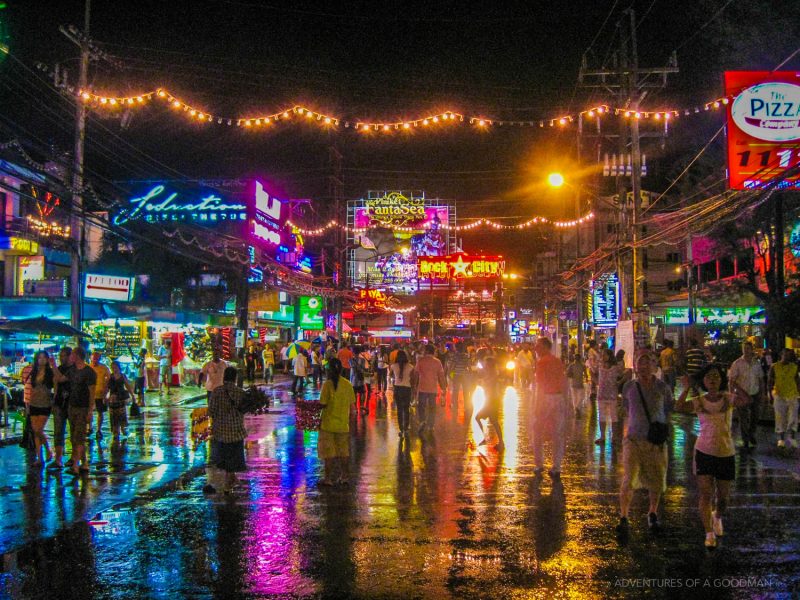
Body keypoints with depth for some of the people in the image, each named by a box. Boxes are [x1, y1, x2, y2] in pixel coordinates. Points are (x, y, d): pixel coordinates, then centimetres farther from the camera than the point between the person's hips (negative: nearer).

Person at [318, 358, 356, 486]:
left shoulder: (327, 384, -14)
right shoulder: (347, 384, 0)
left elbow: (323, 404, -15)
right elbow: (352, 406, 4)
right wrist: (349, 420, 15)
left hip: (328, 423, -4)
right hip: (343, 424, 4)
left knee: (328, 452, 6)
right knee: (343, 451, 14)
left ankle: (328, 478, 10)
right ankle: (343, 477, 20)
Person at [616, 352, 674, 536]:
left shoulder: (662, 388, -4)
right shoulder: (629, 387, -2)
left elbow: (669, 408, 12)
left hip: (656, 440, 1)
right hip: (634, 439, -1)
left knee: (656, 481, 11)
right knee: (628, 480, -11)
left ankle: (652, 514, 33)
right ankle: (623, 518, -2)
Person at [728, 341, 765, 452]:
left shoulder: (757, 363, 2)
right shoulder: (737, 363, -10)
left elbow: (761, 379, 10)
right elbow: (731, 381, -10)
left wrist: (763, 393, 7)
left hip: (755, 394, 4)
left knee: (755, 418, 15)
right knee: (743, 419, 1)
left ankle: (751, 434, 42)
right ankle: (745, 442, 14)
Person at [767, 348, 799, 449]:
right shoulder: (774, 367, -3)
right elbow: (770, 383, 0)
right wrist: (771, 397, -4)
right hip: (779, 396, -1)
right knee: (780, 419, 4)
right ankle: (781, 439, 13)